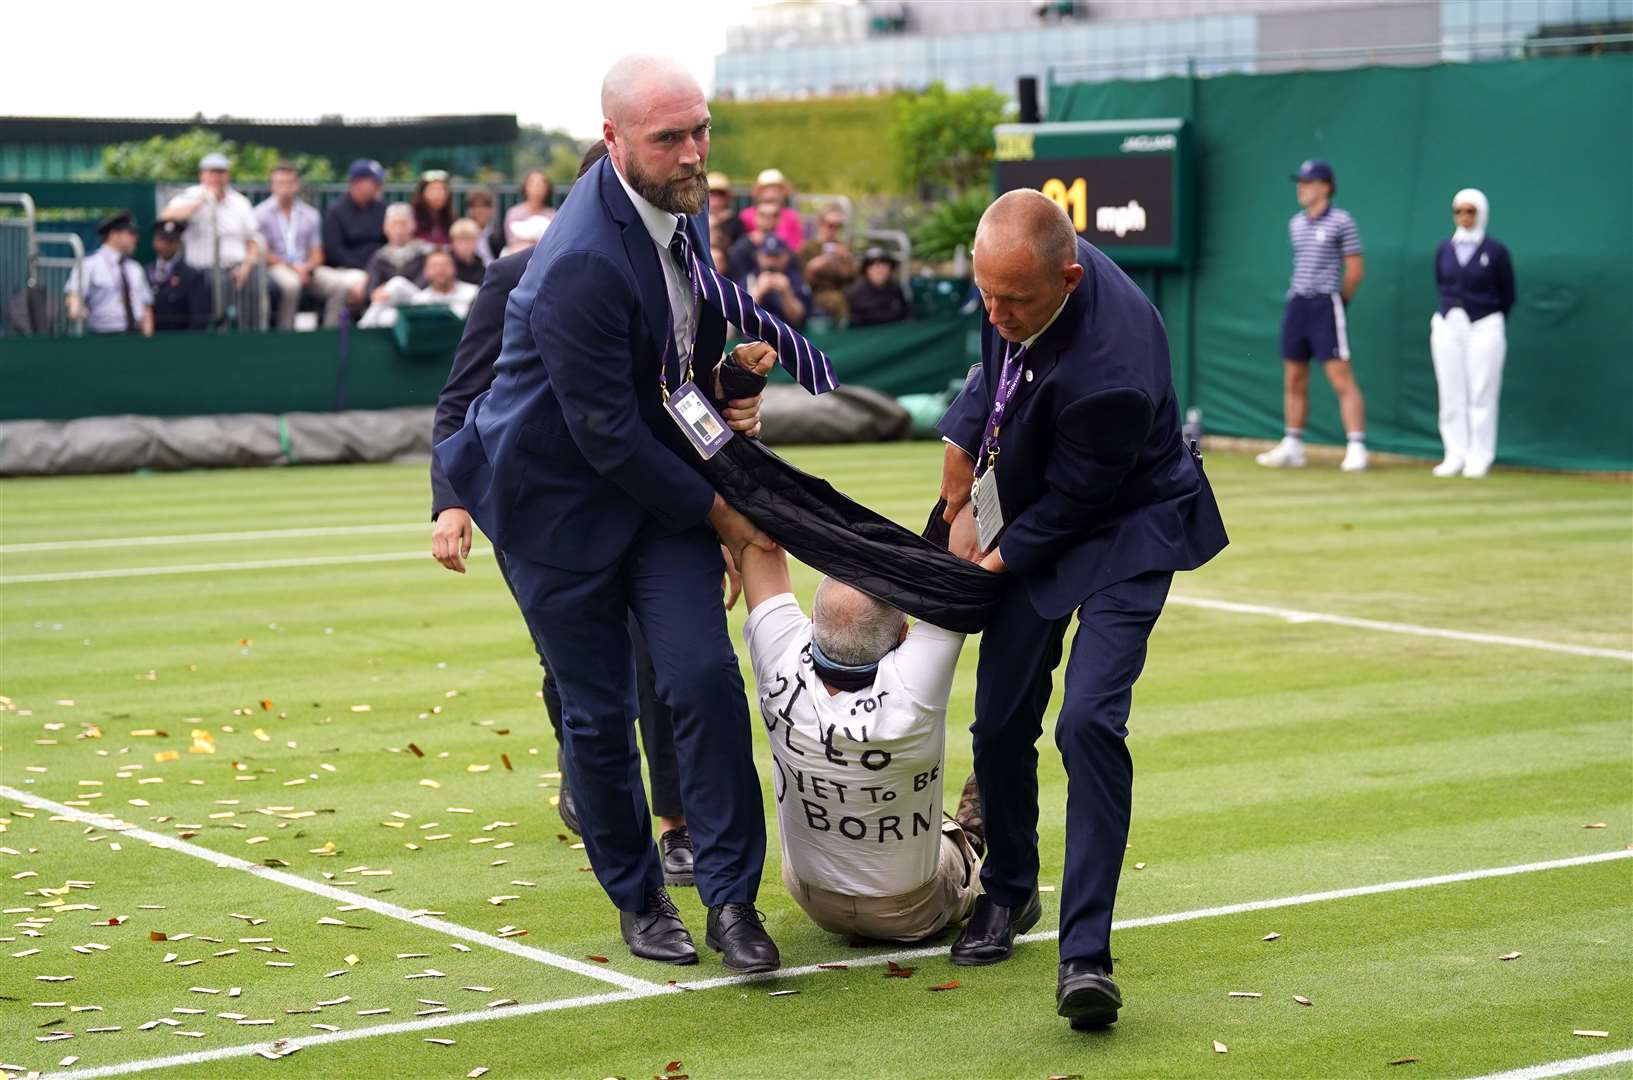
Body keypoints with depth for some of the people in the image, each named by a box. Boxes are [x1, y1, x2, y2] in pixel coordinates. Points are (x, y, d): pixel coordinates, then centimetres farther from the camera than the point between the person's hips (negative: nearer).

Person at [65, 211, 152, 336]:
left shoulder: (135, 268, 17)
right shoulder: (90, 265, -1)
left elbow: (146, 305, 18)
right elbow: (74, 294, -13)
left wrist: (148, 335, 4)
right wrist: (75, 309, -35)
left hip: (136, 336, 5)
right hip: (104, 337, -5)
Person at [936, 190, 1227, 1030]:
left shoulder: (1109, 373, -38)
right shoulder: (1021, 274, -15)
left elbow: (1071, 501, -22)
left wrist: (993, 562, -8)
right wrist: (958, 503, 4)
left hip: (1123, 530, -7)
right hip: (1033, 517, 7)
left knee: (1089, 722, -21)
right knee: (1001, 722, 9)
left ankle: (1085, 953, -17)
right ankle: (1008, 892, 33)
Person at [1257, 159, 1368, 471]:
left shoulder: (1341, 221, -6)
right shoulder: (1296, 223, 13)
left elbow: (1355, 269, -4)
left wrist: (1337, 301, 3)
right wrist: (1300, 298, 14)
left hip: (1326, 305, -7)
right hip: (1296, 305, 7)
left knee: (1342, 379, -11)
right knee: (1293, 381, 11)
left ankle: (1356, 447, -11)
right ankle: (1292, 446, 19)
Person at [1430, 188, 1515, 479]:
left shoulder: (1496, 252, -3)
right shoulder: (1443, 250, 8)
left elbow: (1507, 296, 4)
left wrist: (1492, 323, 9)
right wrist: (1450, 312, 12)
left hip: (1484, 326, -4)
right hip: (1447, 324, 4)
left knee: (1482, 393, -4)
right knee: (1450, 394, 2)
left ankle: (1479, 458, 1)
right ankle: (1455, 455, 8)